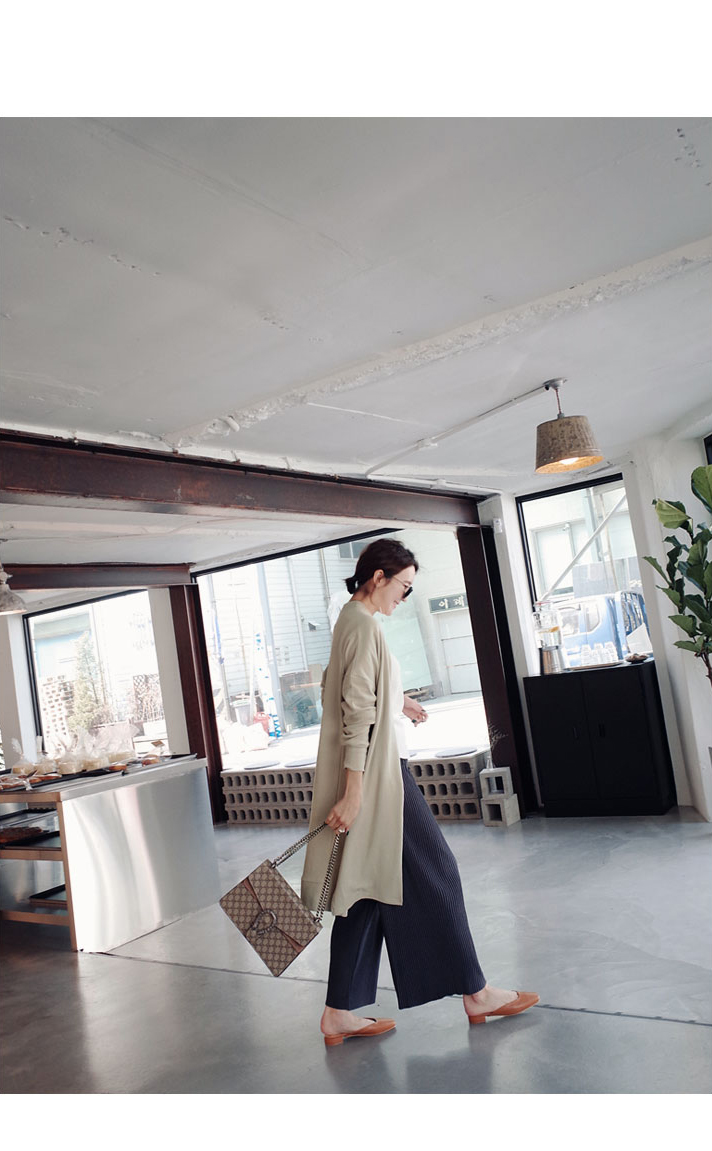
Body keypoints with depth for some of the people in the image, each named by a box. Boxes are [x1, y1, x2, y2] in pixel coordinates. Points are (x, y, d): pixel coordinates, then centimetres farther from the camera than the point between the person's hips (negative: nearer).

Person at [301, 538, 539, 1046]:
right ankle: (476, 993, 18)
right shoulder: (365, 626, -17)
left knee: (367, 890, 12)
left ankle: (340, 1014, 18)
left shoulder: (351, 619, 14)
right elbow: (359, 713, -22)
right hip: (376, 771, -10)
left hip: (372, 770, 10)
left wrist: (396, 701, 27)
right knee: (433, 874, 3)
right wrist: (353, 792, -23)